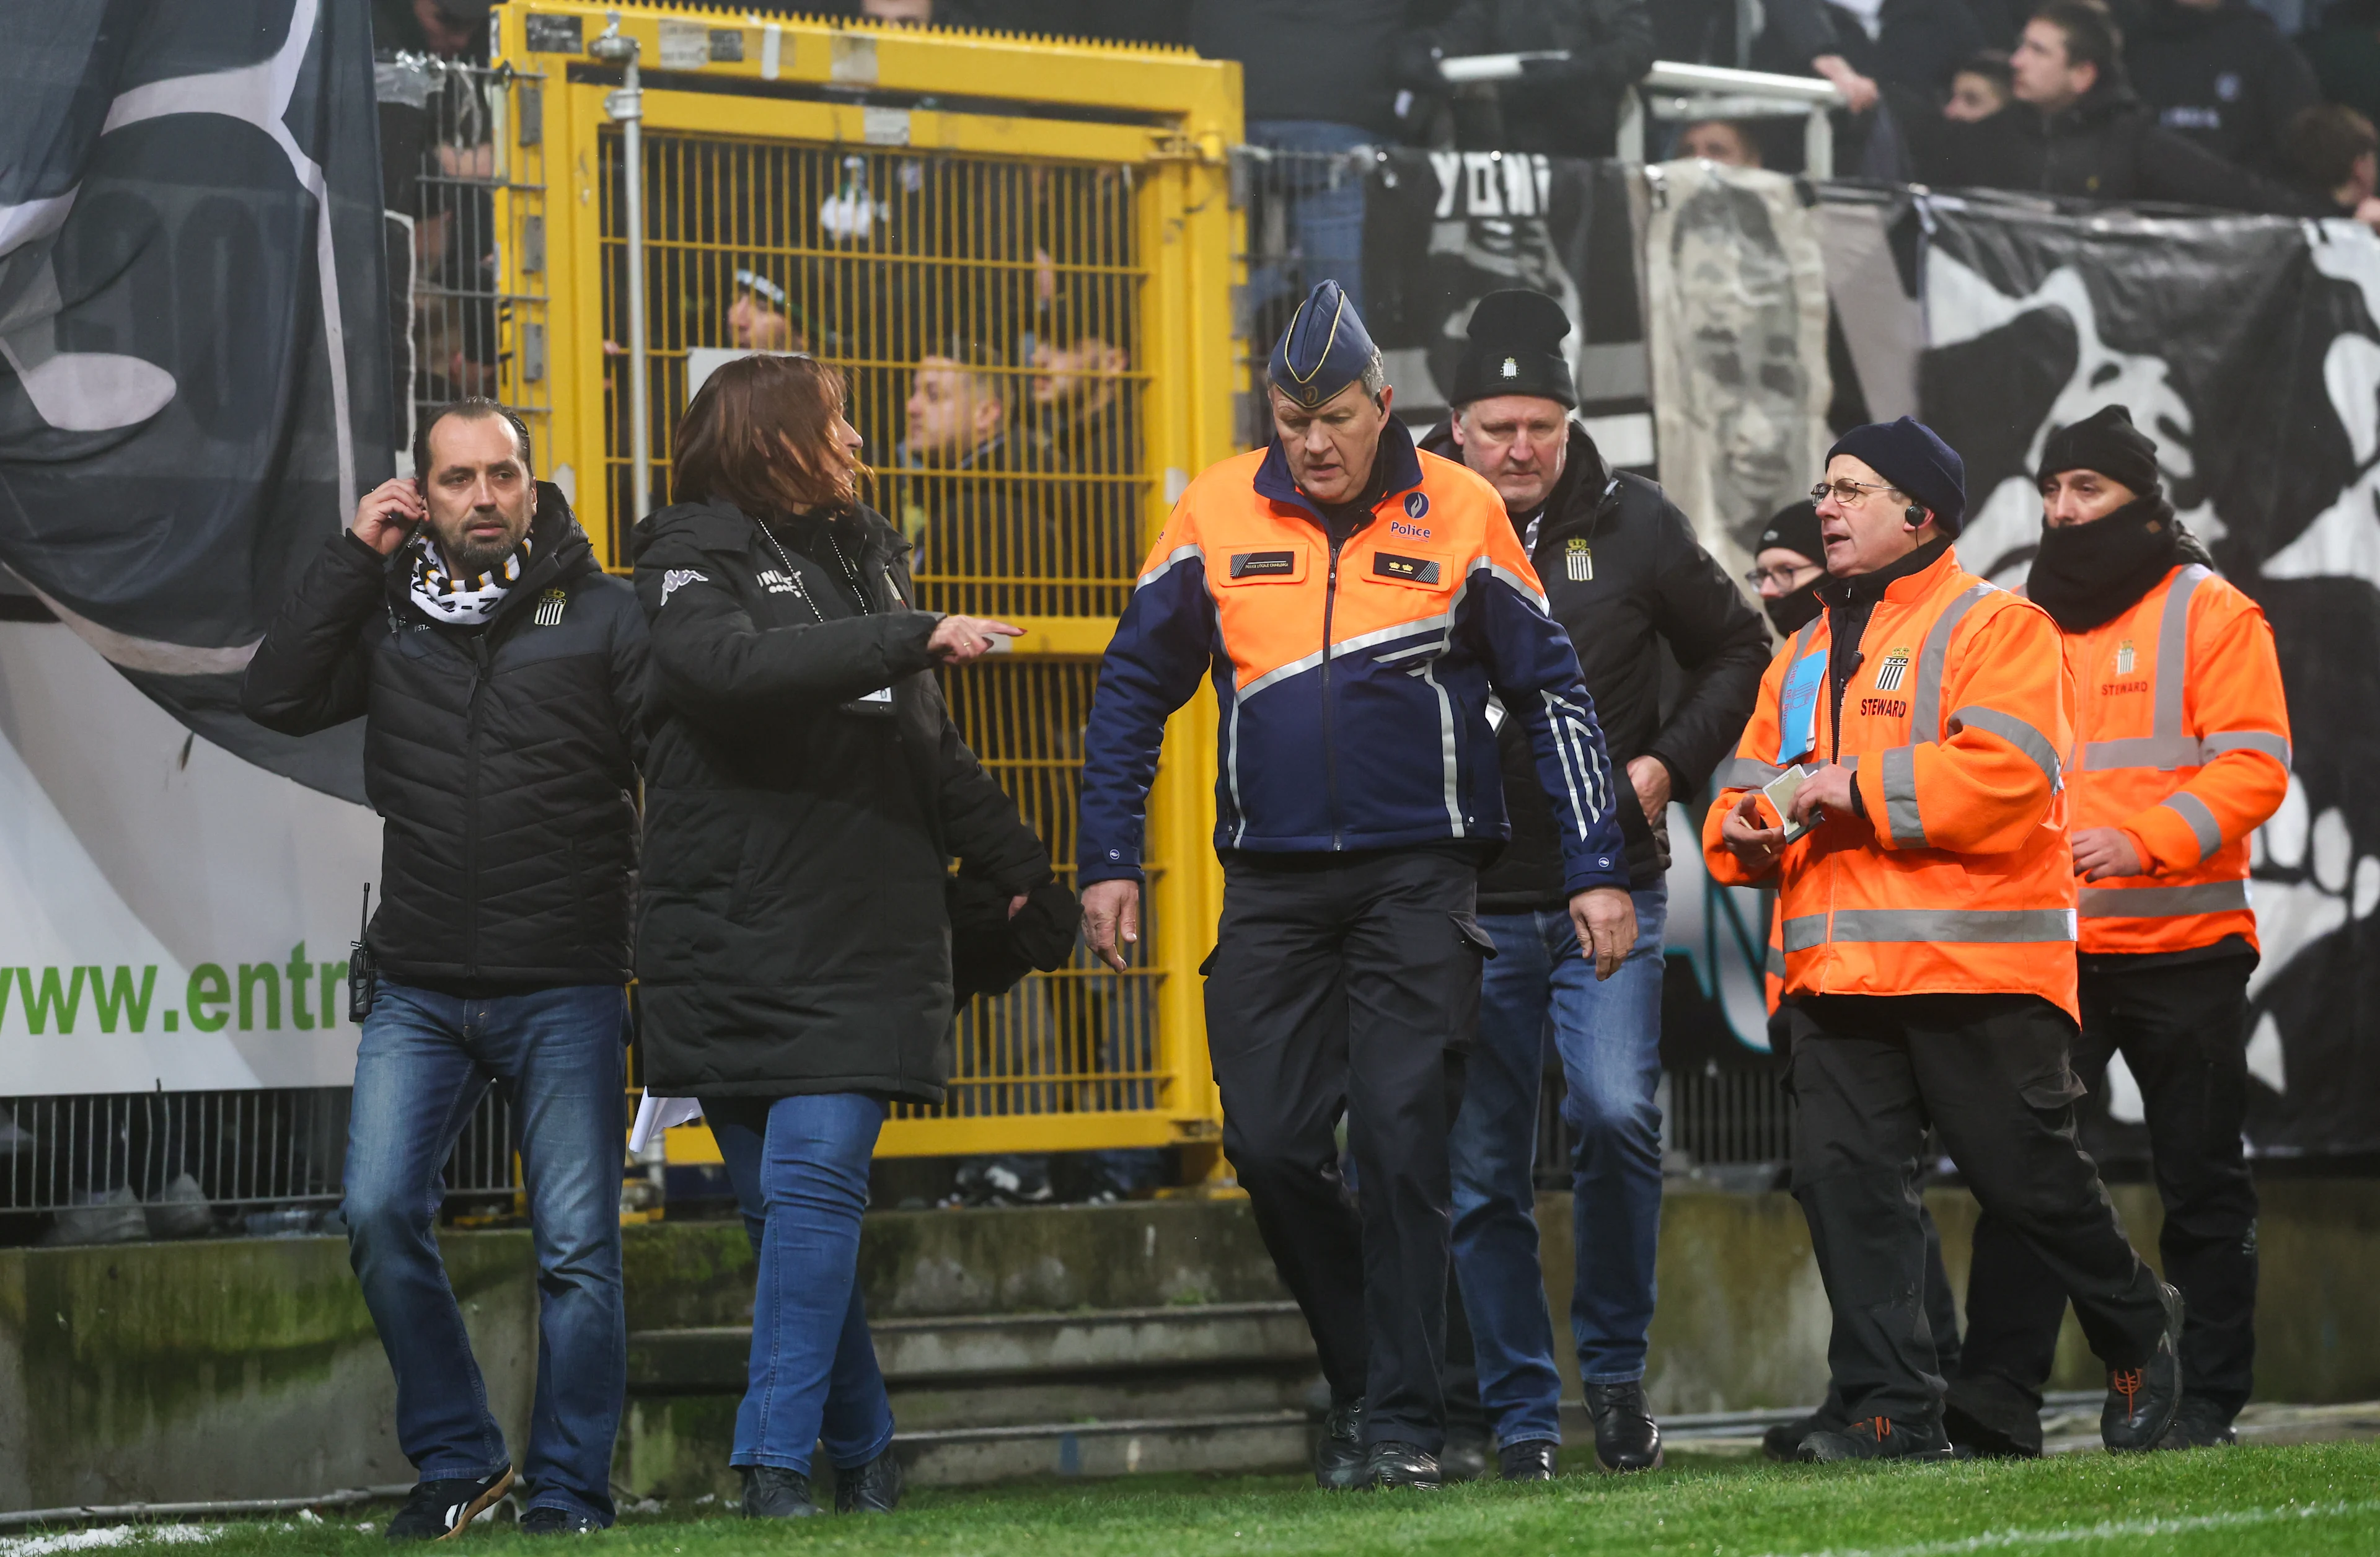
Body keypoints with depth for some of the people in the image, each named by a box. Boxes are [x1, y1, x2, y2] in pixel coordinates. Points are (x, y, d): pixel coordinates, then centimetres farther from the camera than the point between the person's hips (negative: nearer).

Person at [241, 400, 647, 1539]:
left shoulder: (602, 613, 2)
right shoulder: (388, 614, 10)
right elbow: (277, 698, -2)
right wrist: (354, 555, -2)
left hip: (566, 993, -2)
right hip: (419, 993, 2)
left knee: (576, 1249, -3)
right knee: (379, 1215, -10)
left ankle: (568, 1493, 9)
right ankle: (457, 1462, 6)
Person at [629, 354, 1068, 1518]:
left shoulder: (864, 557, 21)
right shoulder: (694, 558, 2)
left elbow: (931, 753, 30)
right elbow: (731, 666, -21)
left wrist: (1020, 869, 33)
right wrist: (911, 637, -21)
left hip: (864, 943, 3)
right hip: (733, 935, -3)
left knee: (814, 1183, -12)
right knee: (781, 1202, 2)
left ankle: (778, 1464, -15)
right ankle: (862, 1448, 14)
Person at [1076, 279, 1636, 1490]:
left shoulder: (1460, 515, -1)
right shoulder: (1217, 517, 3)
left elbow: (1552, 693, 5)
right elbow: (1133, 688, 12)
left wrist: (1596, 872, 2)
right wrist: (1108, 863, 7)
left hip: (1418, 879, -2)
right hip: (1271, 885, 3)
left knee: (1402, 1140, -9)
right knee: (1270, 1145, -2)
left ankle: (1403, 1420, -4)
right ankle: (1364, 1377, 16)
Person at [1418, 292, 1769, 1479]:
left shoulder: (1633, 524, 2)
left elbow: (1738, 651, 14)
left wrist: (1669, 765, 1)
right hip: (1467, 903, 1)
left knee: (1615, 1114, -18)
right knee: (1483, 1174, 2)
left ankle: (1616, 1368, 1)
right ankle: (1519, 1416, 12)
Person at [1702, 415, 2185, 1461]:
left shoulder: (1995, 626, -1)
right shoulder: (1805, 655, 22)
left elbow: (2005, 776, -16)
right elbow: (1748, 783, 24)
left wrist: (1856, 784, -16)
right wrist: (1747, 824, 0)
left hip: (1976, 970, -6)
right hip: (1837, 972, 6)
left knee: (2028, 1178, 0)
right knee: (1843, 1179, -5)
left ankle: (2139, 1336, 25)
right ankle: (1894, 1411, -2)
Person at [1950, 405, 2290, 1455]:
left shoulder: (2207, 613, 0)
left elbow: (2253, 764, -9)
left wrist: (2141, 839, -21)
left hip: (2182, 946, -3)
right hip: (2042, 946, 4)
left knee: (2202, 1183, 4)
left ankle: (2209, 1397, 10)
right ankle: (2002, 1389, -11)